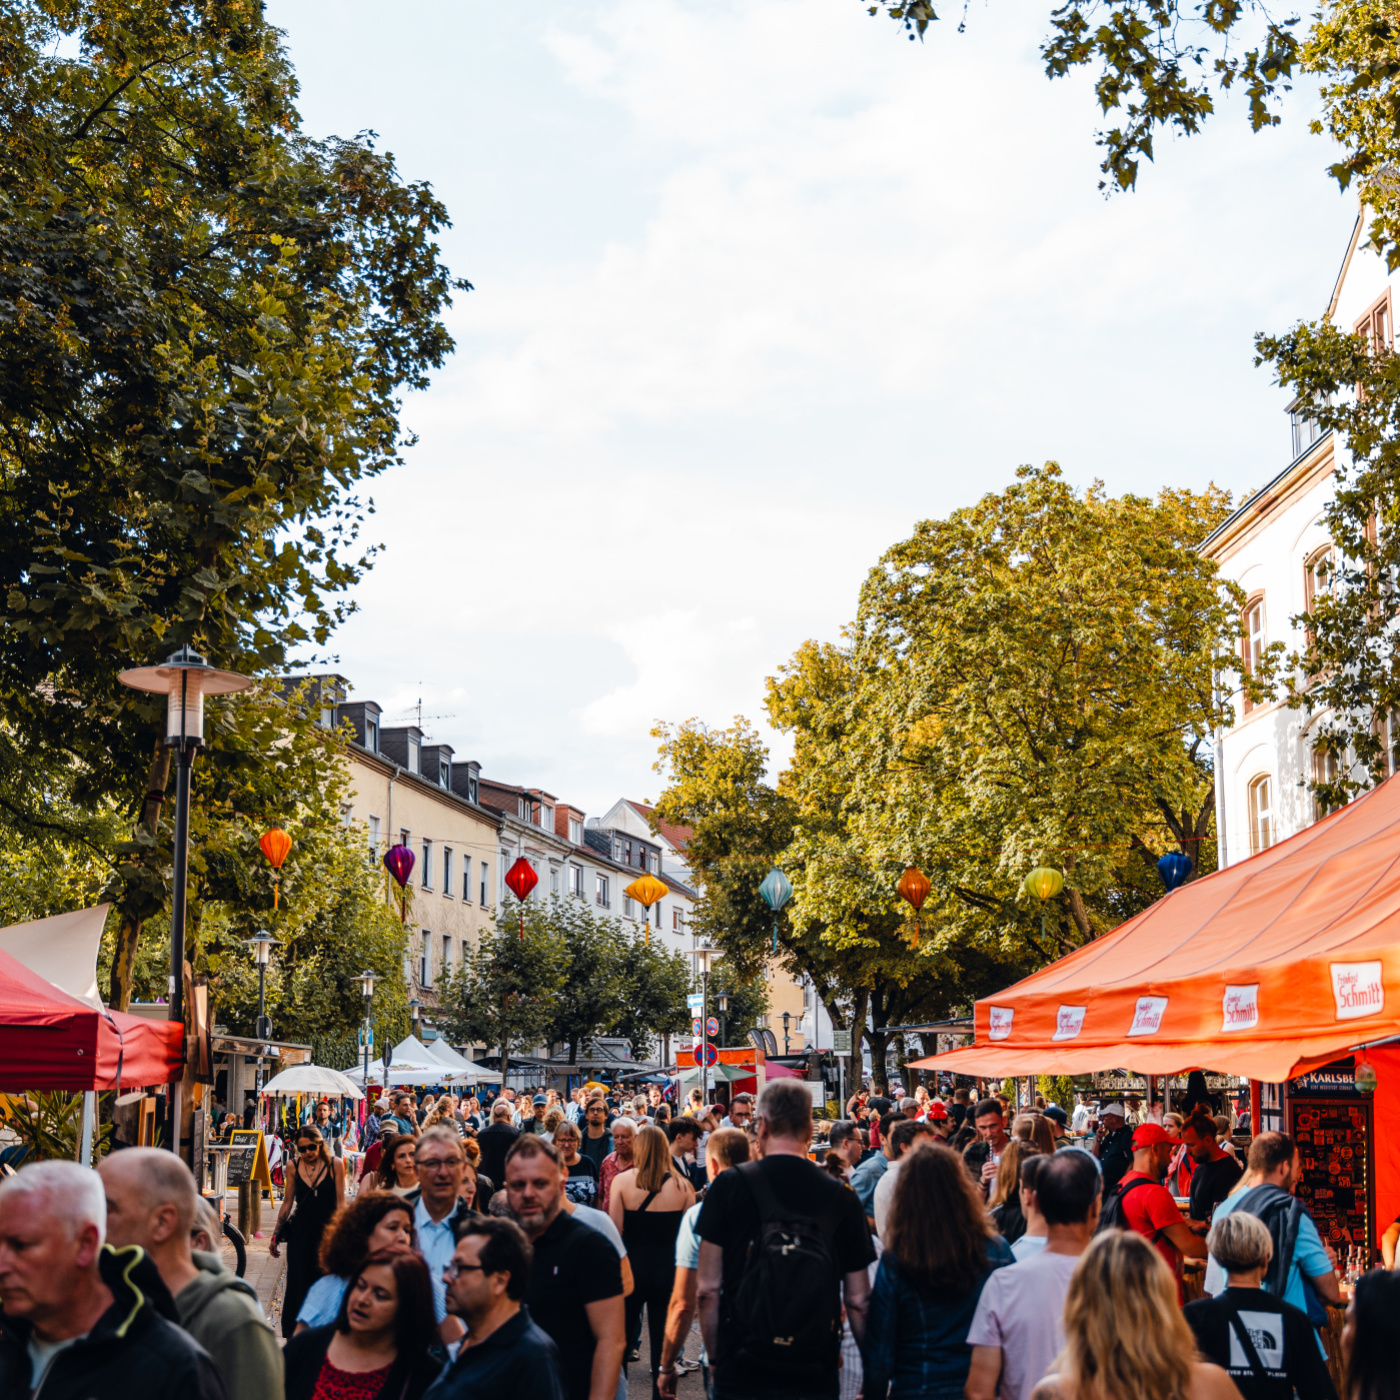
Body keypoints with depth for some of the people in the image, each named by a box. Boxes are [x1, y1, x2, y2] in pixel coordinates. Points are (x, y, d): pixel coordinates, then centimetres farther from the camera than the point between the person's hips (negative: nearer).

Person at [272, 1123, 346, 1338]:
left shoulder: (335, 1165, -3)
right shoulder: (294, 1167, 3)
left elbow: (340, 1202, 0)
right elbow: (287, 1203, 10)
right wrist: (275, 1236, 10)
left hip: (327, 1232, -2)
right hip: (300, 1233, 2)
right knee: (297, 1285, 4)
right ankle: (292, 1334, 14)